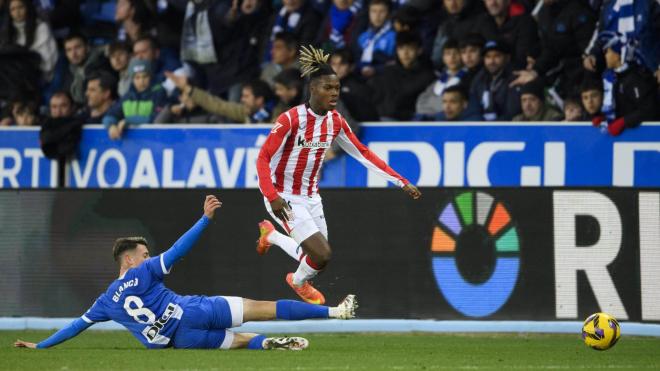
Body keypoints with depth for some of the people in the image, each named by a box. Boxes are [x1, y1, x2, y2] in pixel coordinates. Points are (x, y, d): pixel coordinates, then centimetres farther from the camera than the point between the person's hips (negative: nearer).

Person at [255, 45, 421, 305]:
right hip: (284, 199, -7)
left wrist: (401, 182, 1)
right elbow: (263, 159, -19)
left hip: (310, 196, 7)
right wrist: (272, 197, -32)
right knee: (322, 255, -17)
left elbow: (363, 153, 5)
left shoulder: (335, 121, -2)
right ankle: (299, 283, 20)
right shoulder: (290, 119, -22)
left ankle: (271, 235, 40)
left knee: (318, 257, 12)